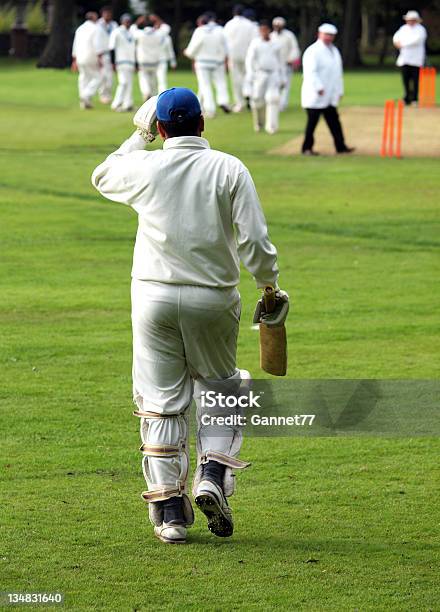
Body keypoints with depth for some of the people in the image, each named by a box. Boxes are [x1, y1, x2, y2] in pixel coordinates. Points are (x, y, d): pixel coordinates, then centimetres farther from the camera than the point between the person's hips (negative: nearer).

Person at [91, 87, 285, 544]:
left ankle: (168, 508, 4)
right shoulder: (230, 170, -5)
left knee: (160, 402, 6)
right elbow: (255, 242, -9)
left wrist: (138, 135, 26)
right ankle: (213, 474, -1)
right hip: (213, 298, 0)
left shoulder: (144, 166, -2)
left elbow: (102, 177, 21)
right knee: (218, 389, 19)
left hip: (153, 297, 0)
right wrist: (269, 286, 5)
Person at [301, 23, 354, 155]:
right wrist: (319, 87, -24)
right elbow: (310, 71, -18)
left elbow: (338, 72, 24)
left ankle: (340, 146, 6)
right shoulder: (313, 51, -9)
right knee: (312, 121, -3)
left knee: (334, 121, 6)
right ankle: (307, 148, 3)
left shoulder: (334, 51, 18)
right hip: (315, 95, -8)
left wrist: (340, 90, 20)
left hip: (331, 97, 8)